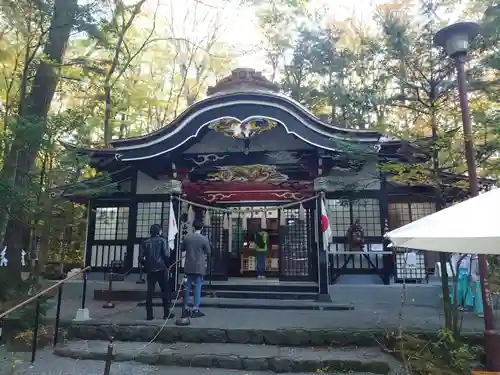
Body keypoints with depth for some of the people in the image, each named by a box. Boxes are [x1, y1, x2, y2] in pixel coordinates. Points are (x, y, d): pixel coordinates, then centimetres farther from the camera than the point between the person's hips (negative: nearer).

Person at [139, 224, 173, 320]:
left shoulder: (145, 242, 6)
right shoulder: (162, 240, -3)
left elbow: (140, 257, 3)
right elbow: (167, 255, -12)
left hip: (150, 270, 3)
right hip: (161, 269, -3)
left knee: (150, 291, 6)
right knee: (165, 291, 7)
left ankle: (149, 314, 7)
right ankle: (166, 313, 9)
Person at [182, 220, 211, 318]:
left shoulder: (187, 236, -2)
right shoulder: (204, 239, -11)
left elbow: (182, 249, 12)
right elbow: (208, 252, -1)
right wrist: (206, 258, 20)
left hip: (189, 266, 4)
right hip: (199, 266, -4)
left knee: (188, 286, 13)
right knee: (198, 286, 2)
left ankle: (186, 308, 20)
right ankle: (195, 309, 2)